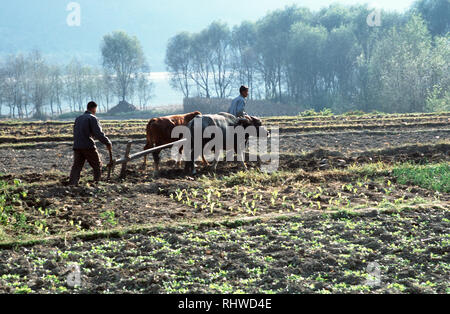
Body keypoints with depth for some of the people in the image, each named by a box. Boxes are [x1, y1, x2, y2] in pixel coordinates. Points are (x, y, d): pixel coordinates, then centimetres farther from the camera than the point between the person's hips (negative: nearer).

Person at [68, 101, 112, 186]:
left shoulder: (78, 118, 18)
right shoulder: (92, 118, -5)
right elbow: (99, 134, -15)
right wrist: (108, 143, -9)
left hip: (77, 146, 6)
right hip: (88, 146, -6)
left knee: (76, 166, 3)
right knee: (97, 165, 9)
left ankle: (72, 184, -11)